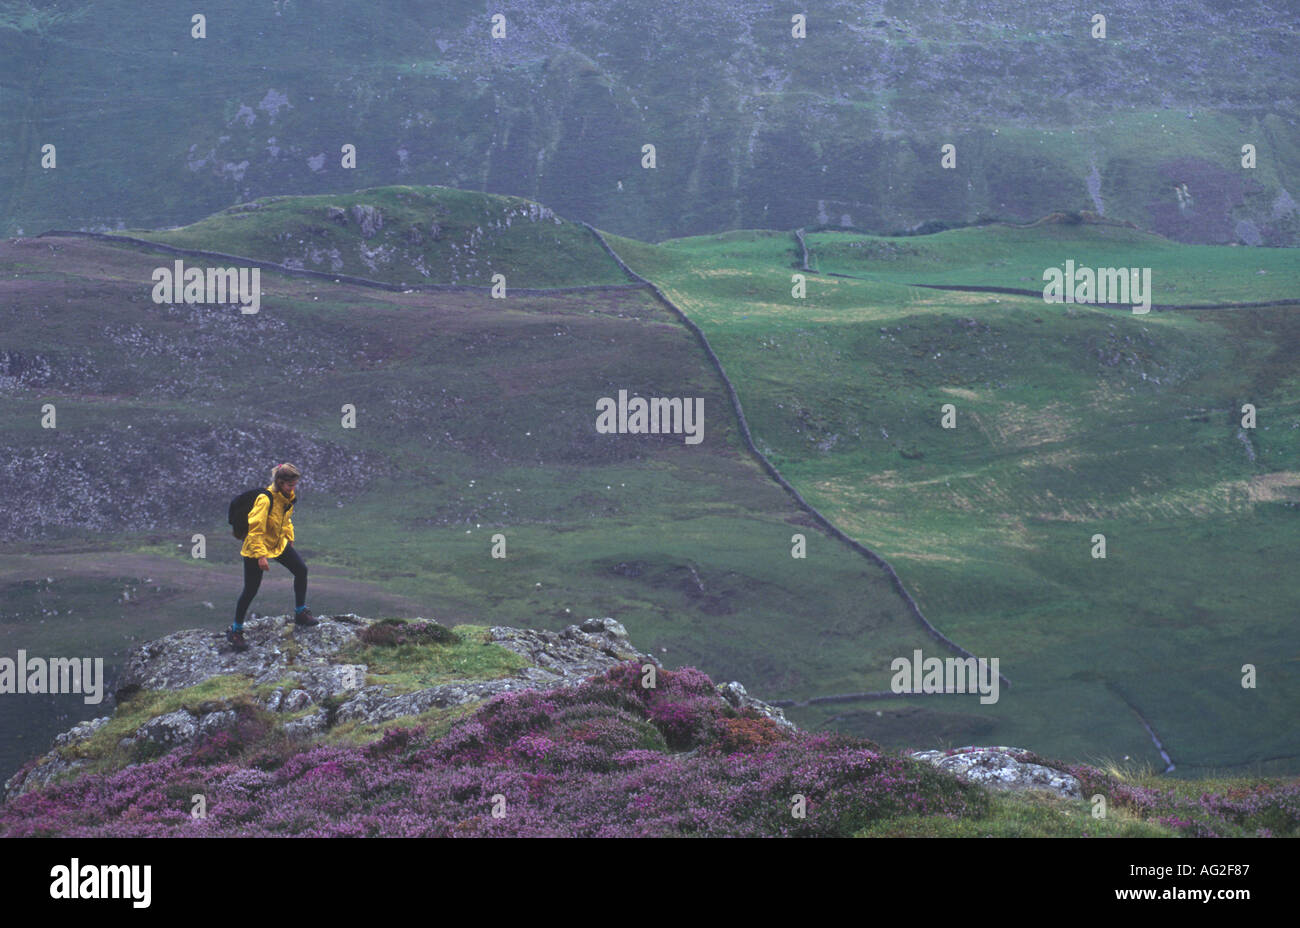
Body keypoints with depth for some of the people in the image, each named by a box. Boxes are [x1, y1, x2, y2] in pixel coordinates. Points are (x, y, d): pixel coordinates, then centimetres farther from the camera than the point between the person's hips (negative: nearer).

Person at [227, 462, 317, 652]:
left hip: (279, 544, 8)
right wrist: (260, 556, -27)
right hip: (256, 547, -8)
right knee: (250, 591, -3)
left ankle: (300, 614, 22)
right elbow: (255, 529, -27)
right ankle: (235, 631, 10)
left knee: (301, 570, 5)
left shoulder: (288, 496, -5)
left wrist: (290, 539, 19)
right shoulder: (266, 499, -30)